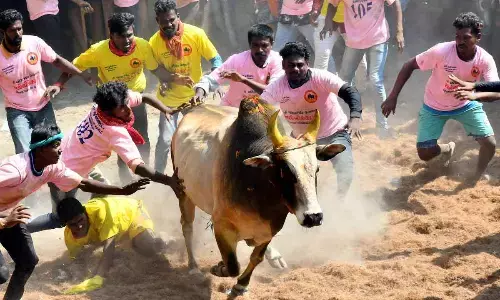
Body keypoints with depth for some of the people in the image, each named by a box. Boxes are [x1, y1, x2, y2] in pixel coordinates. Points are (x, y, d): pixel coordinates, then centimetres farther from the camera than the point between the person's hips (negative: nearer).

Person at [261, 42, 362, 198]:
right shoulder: (278, 86, -16)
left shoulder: (320, 78, -27)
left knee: (345, 174, -20)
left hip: (334, 133, -4)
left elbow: (350, 92, -36)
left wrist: (355, 117, -54)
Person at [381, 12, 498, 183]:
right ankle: (447, 150, 33)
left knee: (489, 144, -13)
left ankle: (478, 176, 20)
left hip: (466, 105, 1)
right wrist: (393, 97, -25)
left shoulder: (485, 60, -25)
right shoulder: (441, 51, -31)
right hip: (434, 108, -1)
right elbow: (409, 66, -21)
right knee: (425, 154, -5)